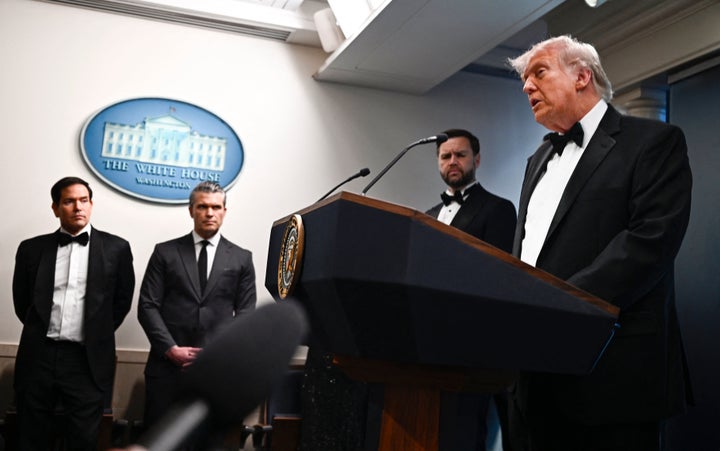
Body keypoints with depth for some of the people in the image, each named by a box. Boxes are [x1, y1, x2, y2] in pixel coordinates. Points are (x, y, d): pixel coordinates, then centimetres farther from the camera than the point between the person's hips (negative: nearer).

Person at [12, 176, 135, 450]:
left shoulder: (116, 248, 2)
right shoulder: (32, 248, 7)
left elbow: (123, 300, 10)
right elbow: (21, 301, 16)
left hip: (88, 361, -1)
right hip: (38, 359, 2)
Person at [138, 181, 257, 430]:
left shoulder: (241, 258, 8)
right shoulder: (165, 252, 7)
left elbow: (245, 314, 5)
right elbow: (147, 306, 2)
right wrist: (171, 349, -10)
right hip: (168, 364, 0)